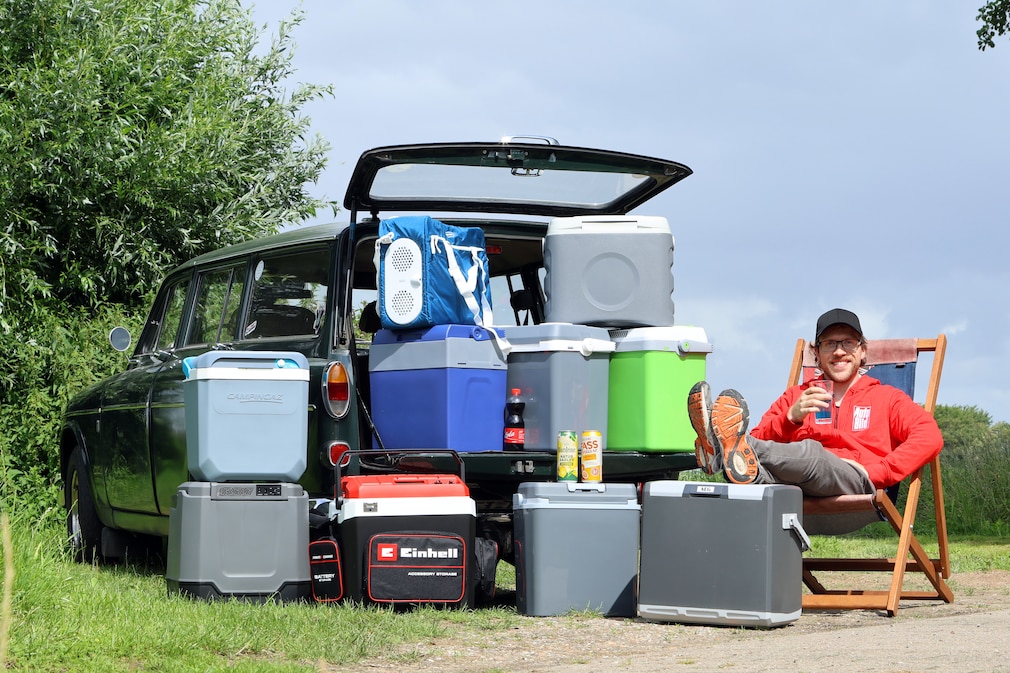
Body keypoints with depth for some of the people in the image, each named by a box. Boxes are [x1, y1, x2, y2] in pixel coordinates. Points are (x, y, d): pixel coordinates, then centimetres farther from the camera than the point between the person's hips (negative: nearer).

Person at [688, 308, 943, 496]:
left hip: (857, 489, -2)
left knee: (809, 451, -37)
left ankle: (736, 446, -63)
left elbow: (930, 437, 7)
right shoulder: (795, 396, 34)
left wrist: (874, 473, -5)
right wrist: (791, 418, -3)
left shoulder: (887, 398, 27)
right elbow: (761, 439, 17)